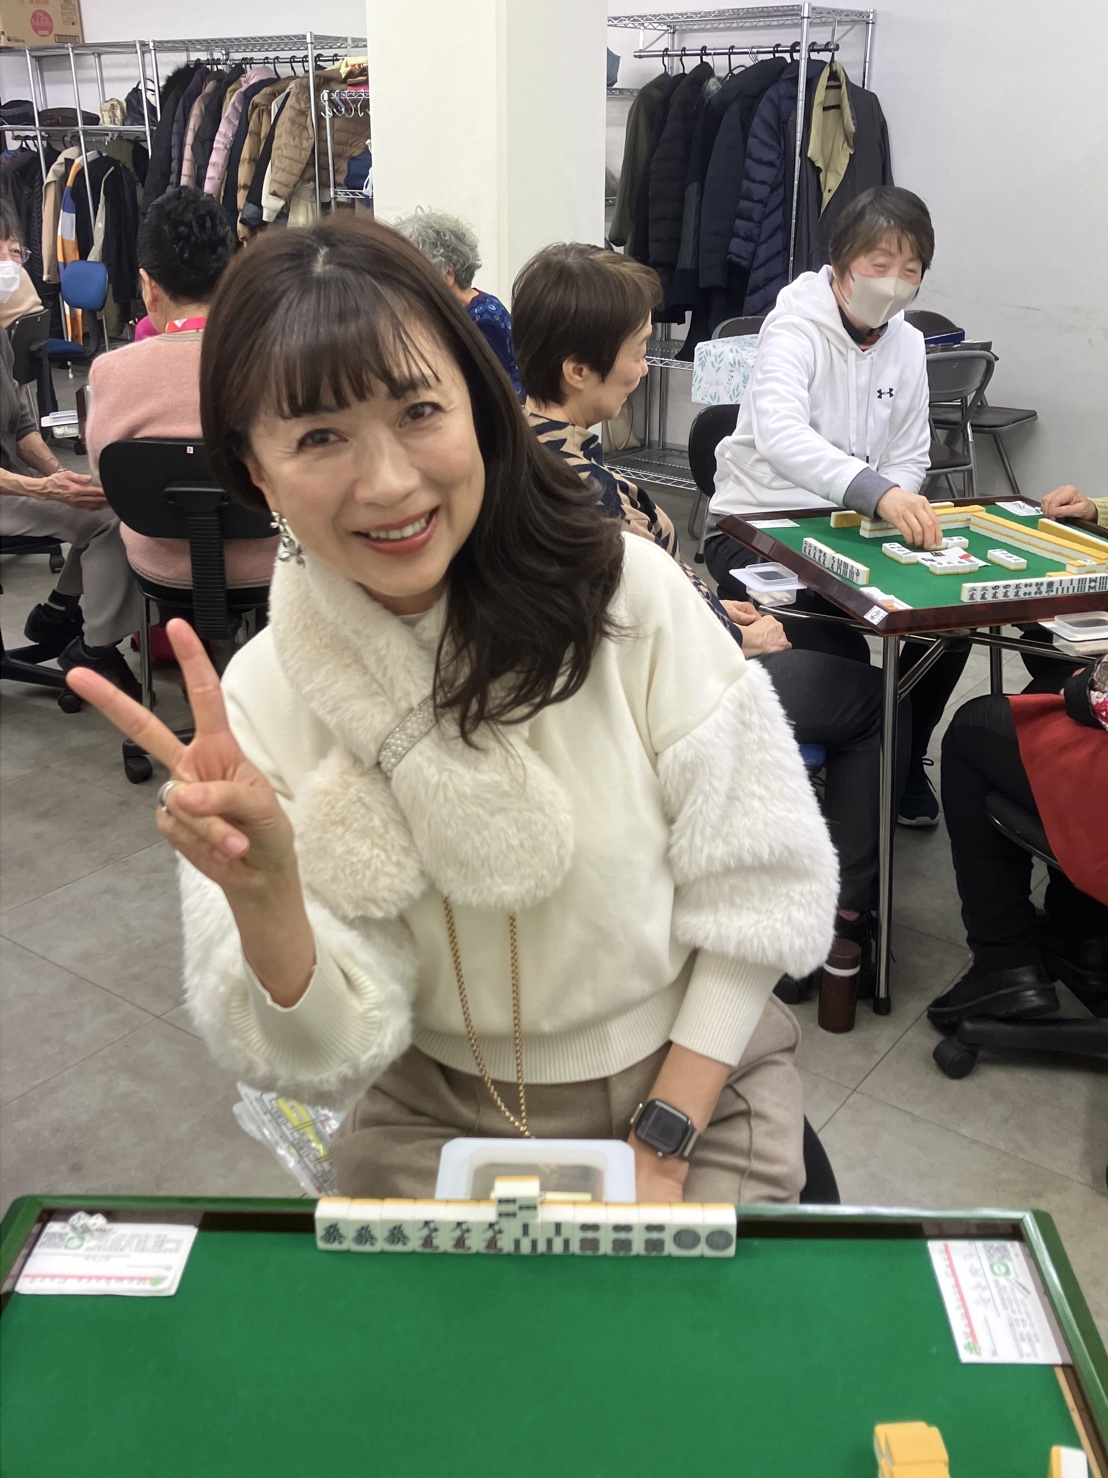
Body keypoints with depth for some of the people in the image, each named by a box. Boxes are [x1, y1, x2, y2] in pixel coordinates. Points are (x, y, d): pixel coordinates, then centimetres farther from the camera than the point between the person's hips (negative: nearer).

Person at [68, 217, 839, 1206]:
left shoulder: (626, 592, -17)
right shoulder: (259, 702, -13)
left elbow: (757, 890, -10)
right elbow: (335, 1052, -13)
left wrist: (663, 1149, -9)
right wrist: (262, 892, -33)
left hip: (692, 1080, 0)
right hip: (440, 1116, 1)